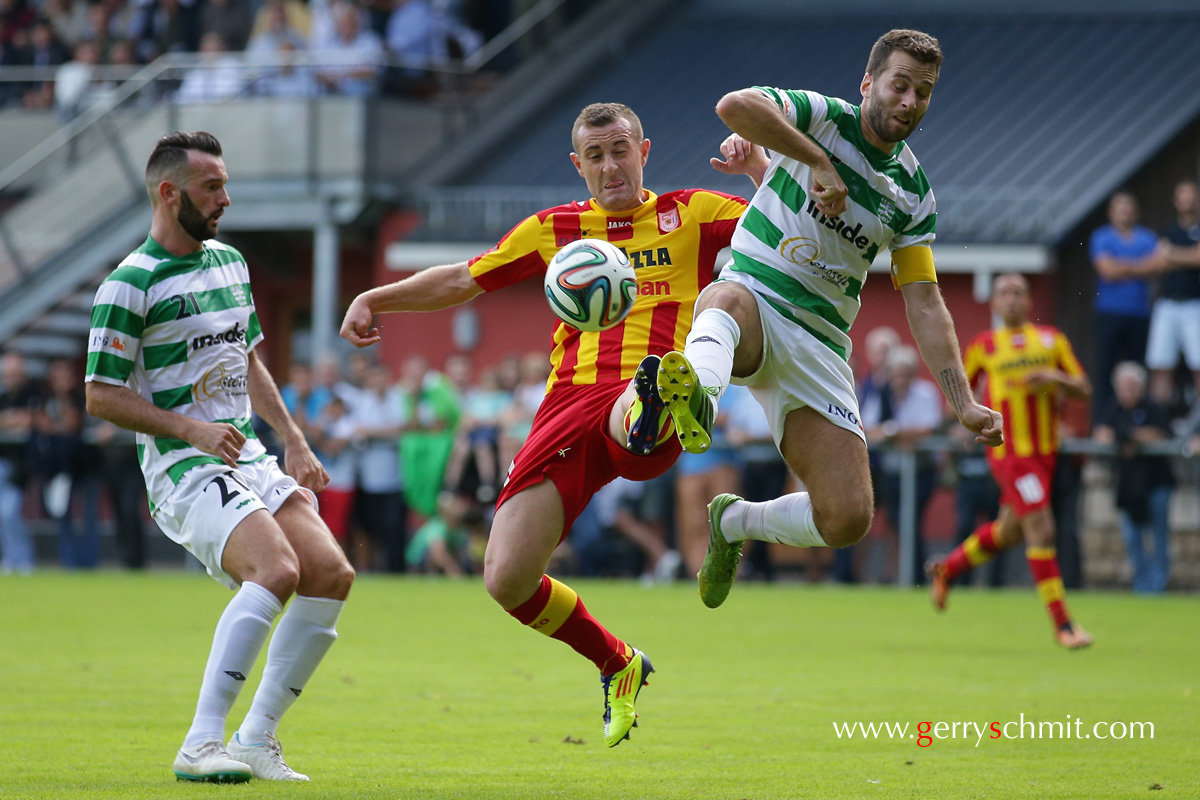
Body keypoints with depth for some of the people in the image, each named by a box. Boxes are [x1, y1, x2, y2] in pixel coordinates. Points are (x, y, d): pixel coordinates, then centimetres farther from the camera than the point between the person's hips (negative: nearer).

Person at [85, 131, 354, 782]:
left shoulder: (228, 262, 15)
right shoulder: (131, 283, -11)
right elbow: (101, 394, -11)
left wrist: (294, 442, 19)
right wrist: (191, 429, -19)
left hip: (247, 458, 8)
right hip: (184, 470, -8)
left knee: (331, 574, -9)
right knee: (276, 569, -29)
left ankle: (255, 740, 0)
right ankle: (200, 746, -28)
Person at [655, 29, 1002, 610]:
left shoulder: (913, 192, 11)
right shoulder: (821, 116, -1)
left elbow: (924, 303, 11)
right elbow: (734, 106, -20)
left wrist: (963, 404, 1)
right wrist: (818, 160, -21)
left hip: (820, 343, 4)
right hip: (754, 296, -4)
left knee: (847, 519, -9)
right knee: (727, 301, -43)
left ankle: (734, 523, 22)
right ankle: (697, 393, -77)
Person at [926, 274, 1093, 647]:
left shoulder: (1052, 339, 8)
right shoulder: (983, 346, 2)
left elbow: (1083, 389, 6)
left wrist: (1054, 377, -12)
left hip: (1045, 449, 5)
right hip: (1009, 451, -5)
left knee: (1009, 531, 16)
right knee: (1041, 529, -15)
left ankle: (947, 568, 41)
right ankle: (1061, 623, -12)